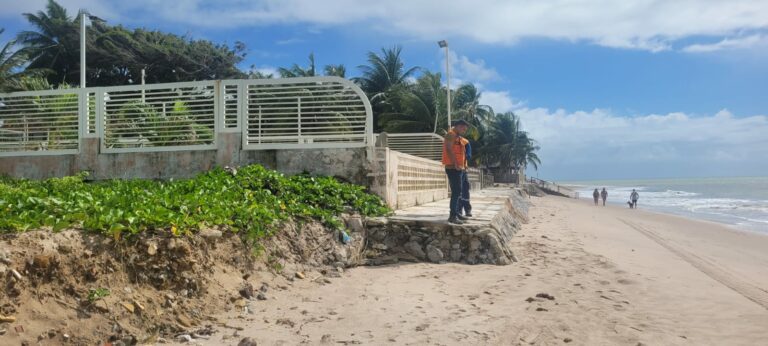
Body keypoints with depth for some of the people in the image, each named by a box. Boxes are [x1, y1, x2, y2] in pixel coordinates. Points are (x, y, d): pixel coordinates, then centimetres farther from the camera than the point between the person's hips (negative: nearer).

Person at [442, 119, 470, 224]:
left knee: (457, 192, 14)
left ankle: (456, 213, 21)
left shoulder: (457, 137, 22)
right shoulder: (451, 134, -9)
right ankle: (452, 216, -16)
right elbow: (449, 150, -20)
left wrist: (463, 164, 11)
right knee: (456, 192, -14)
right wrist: (456, 164, -22)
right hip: (453, 168, -10)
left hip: (458, 169, 10)